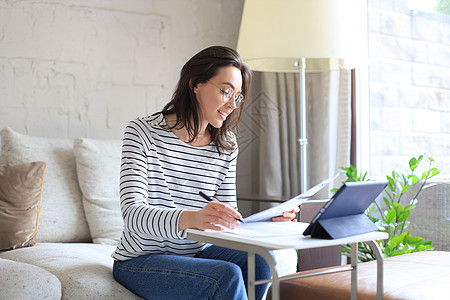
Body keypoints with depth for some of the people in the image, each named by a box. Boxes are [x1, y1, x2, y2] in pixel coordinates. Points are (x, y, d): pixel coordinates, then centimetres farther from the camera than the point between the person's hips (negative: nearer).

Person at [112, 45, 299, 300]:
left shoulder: (226, 146, 5)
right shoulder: (143, 132, -12)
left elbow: (228, 221, 5)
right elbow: (133, 215, -25)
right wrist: (191, 218, -44)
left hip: (195, 254, 6)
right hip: (140, 262, -5)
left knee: (259, 260, -22)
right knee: (227, 276, -29)